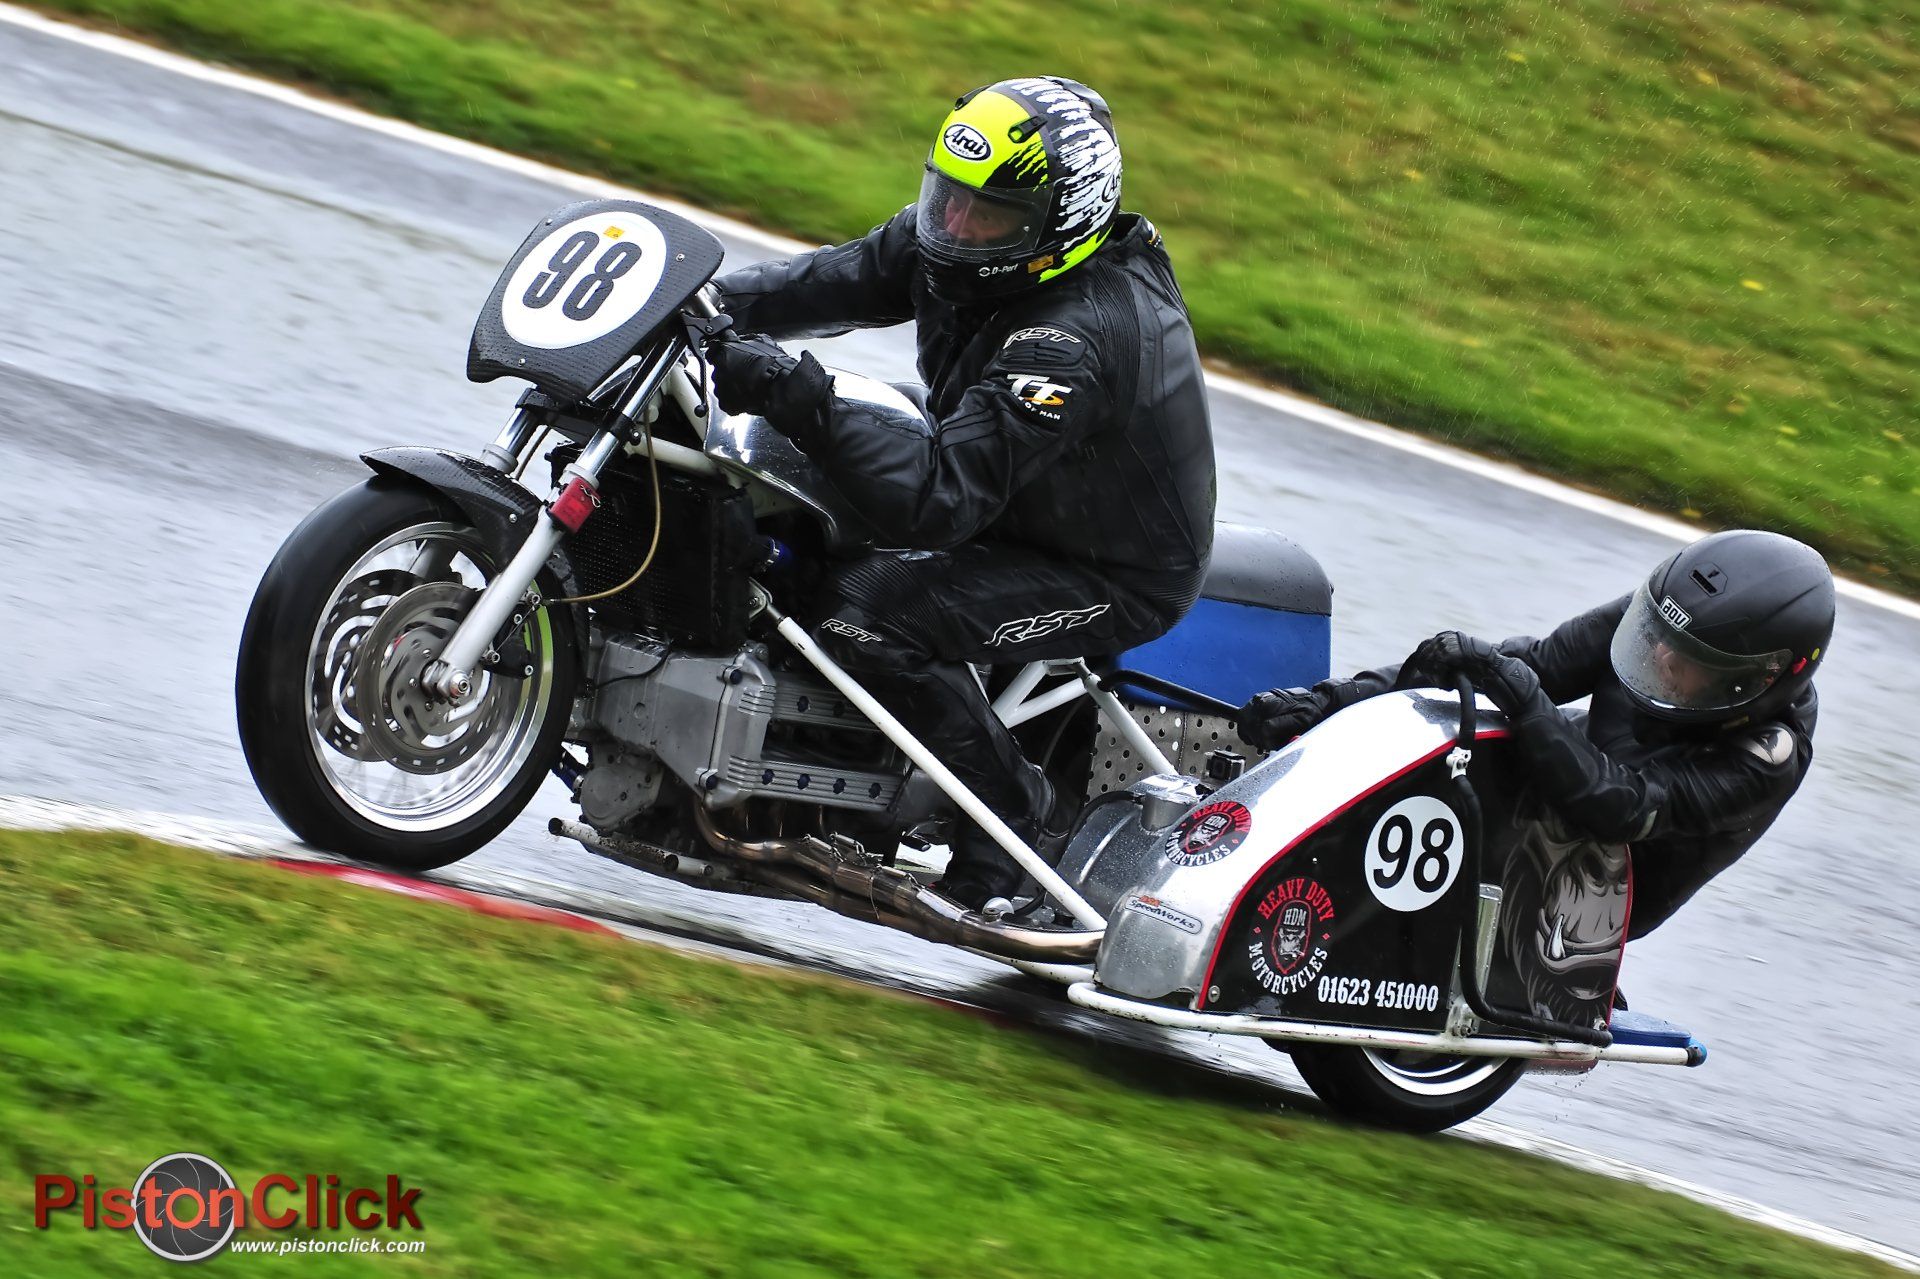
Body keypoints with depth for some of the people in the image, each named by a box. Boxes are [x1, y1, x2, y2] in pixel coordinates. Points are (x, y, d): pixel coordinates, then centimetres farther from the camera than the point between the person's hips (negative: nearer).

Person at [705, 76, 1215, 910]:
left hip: (1115, 579, -10)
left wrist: (804, 402, -49)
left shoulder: (1076, 341, -35)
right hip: (1016, 510, 10)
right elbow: (831, 282, 1)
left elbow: (943, 497, -41)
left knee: (867, 613, -27)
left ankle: (1018, 816, -11)